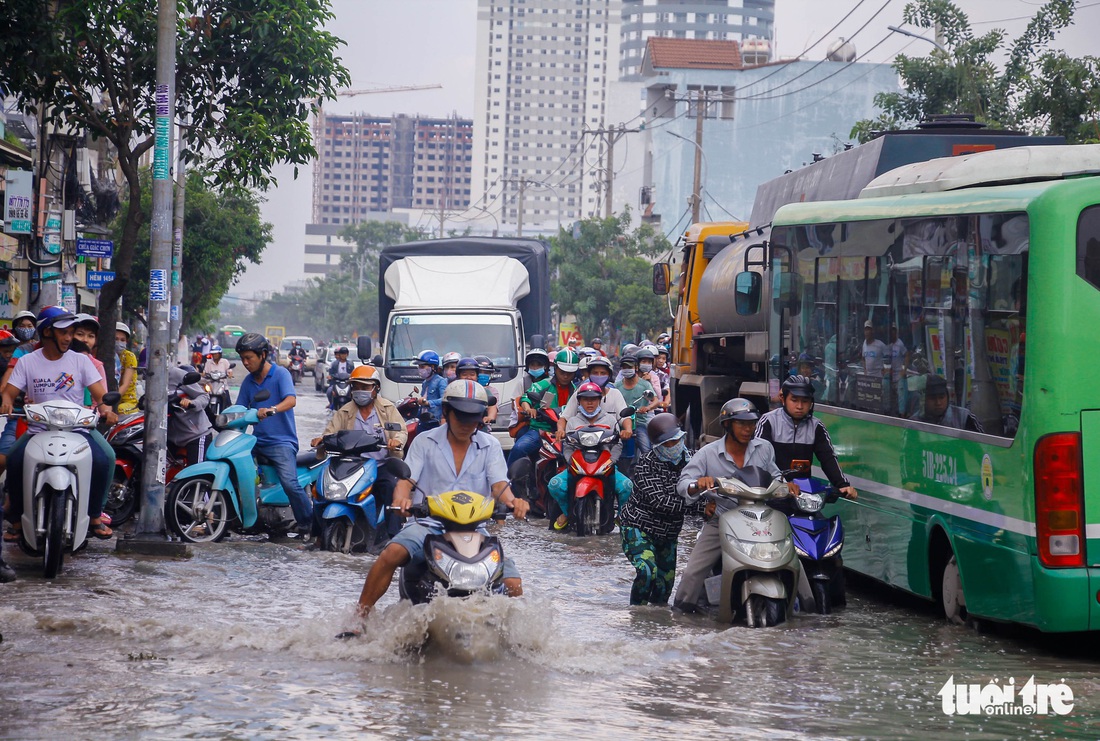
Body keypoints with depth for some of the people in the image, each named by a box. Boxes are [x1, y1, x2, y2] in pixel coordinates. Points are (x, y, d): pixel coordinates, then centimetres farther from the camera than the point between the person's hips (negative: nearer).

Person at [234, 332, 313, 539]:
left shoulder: (280, 374, -4)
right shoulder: (248, 381, 16)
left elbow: (291, 400, -20)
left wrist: (271, 410, -38)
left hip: (281, 441, -7)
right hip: (257, 441, 7)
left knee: (290, 483, -24)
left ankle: (308, 524, -9)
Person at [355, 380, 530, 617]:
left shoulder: (490, 446, 13)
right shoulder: (425, 441, 9)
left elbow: (499, 485, 1)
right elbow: (406, 480, -1)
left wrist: (511, 500, -24)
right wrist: (401, 499, -26)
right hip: (430, 524, -2)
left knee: (513, 586, -18)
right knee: (392, 554, -32)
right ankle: (360, 616, -23)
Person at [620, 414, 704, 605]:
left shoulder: (690, 458, -3)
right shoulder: (647, 464, -20)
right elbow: (659, 501, -30)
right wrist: (700, 507, -37)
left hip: (668, 534, 6)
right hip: (637, 527, -6)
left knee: (666, 583, 12)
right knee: (647, 572, -25)